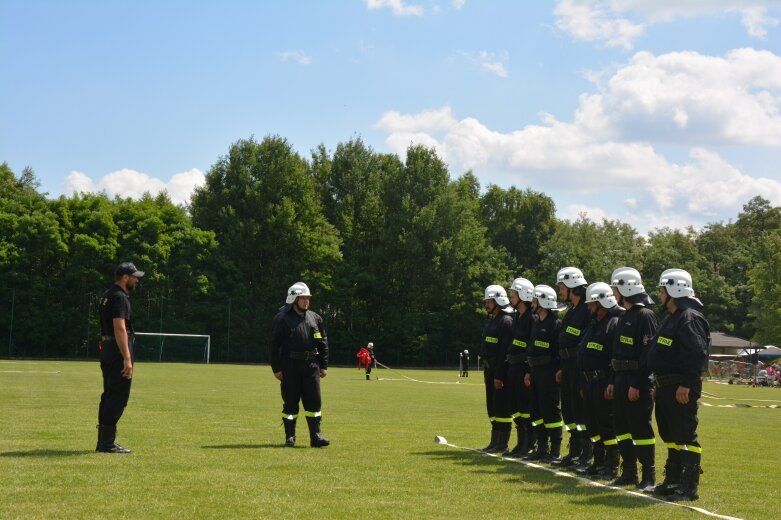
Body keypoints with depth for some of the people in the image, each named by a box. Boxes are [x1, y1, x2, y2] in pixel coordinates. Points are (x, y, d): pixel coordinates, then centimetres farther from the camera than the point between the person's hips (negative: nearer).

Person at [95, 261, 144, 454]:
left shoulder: (107, 296, 18)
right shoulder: (120, 297, -14)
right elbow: (120, 329, -23)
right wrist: (127, 358, -27)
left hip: (106, 350, 11)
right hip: (118, 351, -10)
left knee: (109, 395, 14)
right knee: (118, 397, -7)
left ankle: (103, 441, 19)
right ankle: (107, 443, -7)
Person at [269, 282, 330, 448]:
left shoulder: (315, 318, 11)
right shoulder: (282, 319, -3)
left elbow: (323, 343, 15)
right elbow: (274, 345, -4)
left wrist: (324, 365, 9)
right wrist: (276, 368, -9)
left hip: (311, 366, 4)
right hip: (290, 367, -4)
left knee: (314, 401, 1)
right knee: (290, 402, 3)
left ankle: (316, 436, 4)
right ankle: (290, 437, 11)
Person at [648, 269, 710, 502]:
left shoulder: (690, 318, -15)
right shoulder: (670, 318, 18)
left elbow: (697, 354, -23)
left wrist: (686, 384, -26)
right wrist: (660, 385, 20)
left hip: (681, 388, -11)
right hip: (666, 386, 11)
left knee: (686, 436, -7)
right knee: (670, 435, 16)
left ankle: (690, 487, -4)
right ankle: (673, 480, 25)